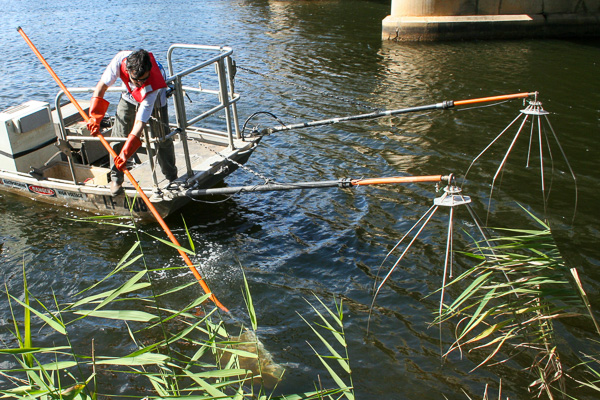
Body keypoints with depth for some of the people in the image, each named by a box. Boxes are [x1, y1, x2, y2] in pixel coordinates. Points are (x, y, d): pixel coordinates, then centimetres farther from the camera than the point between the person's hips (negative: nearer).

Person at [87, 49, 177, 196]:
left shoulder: (153, 86, -44)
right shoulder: (120, 60, -38)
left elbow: (140, 123, -46)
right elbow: (101, 86, -23)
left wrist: (126, 153, -47)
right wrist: (94, 117, -28)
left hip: (154, 97, -3)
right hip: (129, 95, 3)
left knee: (162, 137, -5)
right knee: (119, 134, -4)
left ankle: (172, 177, 16)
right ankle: (116, 178, 10)